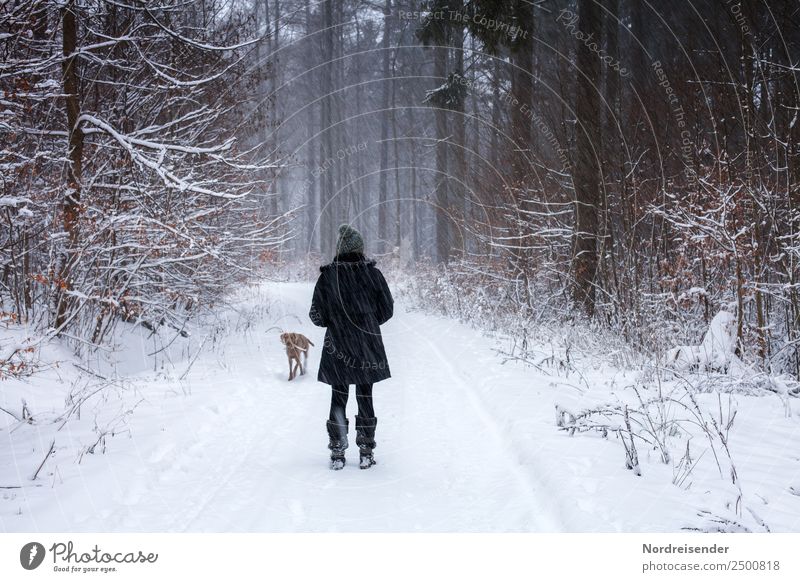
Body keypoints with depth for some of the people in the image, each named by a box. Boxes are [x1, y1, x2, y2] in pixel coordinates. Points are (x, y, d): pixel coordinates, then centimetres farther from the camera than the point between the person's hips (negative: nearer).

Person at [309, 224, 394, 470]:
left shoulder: (327, 276, -6)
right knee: (365, 397, 9)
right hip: (368, 346, 0)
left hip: (337, 345, 0)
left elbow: (317, 315, -5)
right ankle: (366, 453, 13)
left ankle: (337, 454, 7)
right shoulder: (373, 273, -6)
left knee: (338, 397, 8)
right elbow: (387, 309, 0)